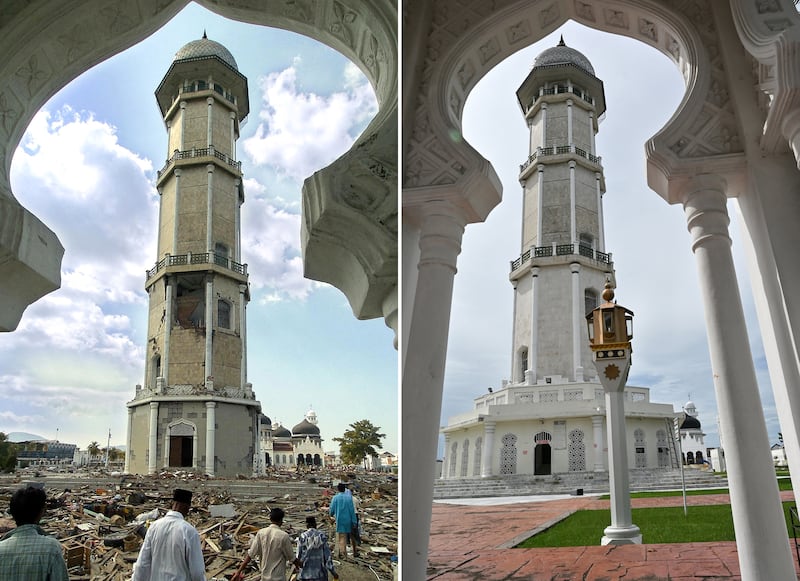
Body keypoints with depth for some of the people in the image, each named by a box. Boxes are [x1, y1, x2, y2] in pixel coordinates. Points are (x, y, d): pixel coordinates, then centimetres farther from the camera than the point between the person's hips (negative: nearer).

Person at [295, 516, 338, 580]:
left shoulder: (302, 537, -7)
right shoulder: (322, 536, -6)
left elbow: (299, 556, -3)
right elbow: (327, 555, -7)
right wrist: (333, 572, -2)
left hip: (306, 573, 0)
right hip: (320, 572, 1)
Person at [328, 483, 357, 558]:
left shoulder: (335, 498, -6)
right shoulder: (349, 497, -6)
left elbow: (332, 509, -3)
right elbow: (352, 510, -8)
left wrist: (332, 514, 21)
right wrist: (354, 521, -5)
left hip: (340, 520, -1)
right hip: (349, 520, 1)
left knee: (341, 537, 4)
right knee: (352, 535, 16)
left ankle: (342, 553, -4)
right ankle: (354, 551, 24)